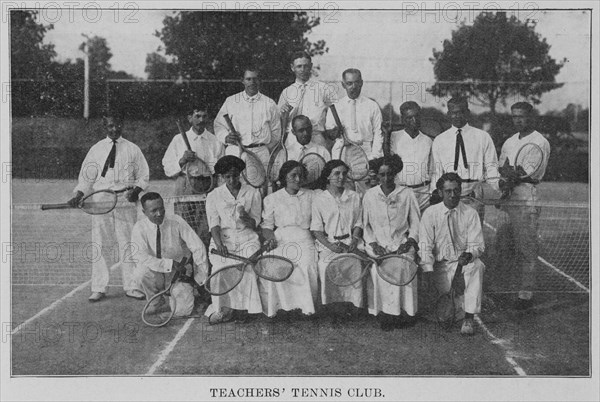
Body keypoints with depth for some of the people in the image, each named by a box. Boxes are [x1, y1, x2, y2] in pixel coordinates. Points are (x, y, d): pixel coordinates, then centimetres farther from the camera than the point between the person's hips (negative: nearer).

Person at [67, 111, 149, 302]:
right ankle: (99, 288, 7)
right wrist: (78, 195, -3)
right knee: (100, 245, 0)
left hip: (126, 202, -1)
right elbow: (86, 177, 11)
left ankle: (131, 286, 7)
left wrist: (136, 190, -8)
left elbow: (143, 176, 10)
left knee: (127, 244, -1)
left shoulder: (132, 149, 8)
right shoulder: (96, 149, 10)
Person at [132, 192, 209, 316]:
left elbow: (198, 247, -13)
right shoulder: (139, 228, -14)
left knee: (183, 310, -19)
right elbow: (141, 257, -26)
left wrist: (200, 277, -14)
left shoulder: (176, 221, -14)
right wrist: (171, 264, -33)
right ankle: (154, 303, -3)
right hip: (154, 276, 0)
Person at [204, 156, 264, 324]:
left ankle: (243, 308, -20)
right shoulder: (213, 196, 11)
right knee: (222, 265, -30)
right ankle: (222, 308, -22)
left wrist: (245, 218, -17)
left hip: (247, 239, 0)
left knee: (248, 264, -30)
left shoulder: (253, 193, 11)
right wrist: (219, 244, -18)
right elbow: (214, 224, 0)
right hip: (222, 239, 0)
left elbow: (255, 224, 7)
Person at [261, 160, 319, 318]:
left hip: (304, 239, 1)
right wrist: (270, 237, -8)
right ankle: (278, 305, -16)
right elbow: (267, 225, 11)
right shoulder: (272, 198, 14)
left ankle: (306, 305, -15)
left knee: (307, 265, -27)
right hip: (280, 239, 0)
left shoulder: (310, 196, 17)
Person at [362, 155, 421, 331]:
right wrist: (373, 243, -3)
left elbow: (416, 223, 10)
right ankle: (384, 311, -21)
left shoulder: (407, 194, 8)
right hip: (378, 245, 1)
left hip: (402, 243, 0)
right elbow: (365, 225, 13)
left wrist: (410, 241, -6)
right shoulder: (369, 195, 10)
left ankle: (404, 310, -20)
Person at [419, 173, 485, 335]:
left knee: (476, 266, -35)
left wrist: (469, 254, -30)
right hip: (441, 264, -1)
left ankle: (469, 318, -29)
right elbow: (425, 246, -6)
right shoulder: (430, 213, -3)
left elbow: (477, 244, -5)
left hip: (465, 262, 1)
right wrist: (428, 270, -21)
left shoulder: (470, 213, -2)